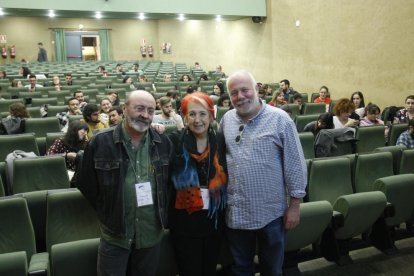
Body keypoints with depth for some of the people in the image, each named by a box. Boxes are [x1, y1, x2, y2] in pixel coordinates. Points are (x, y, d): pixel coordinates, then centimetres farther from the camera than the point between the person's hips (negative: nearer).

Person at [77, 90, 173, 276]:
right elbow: (86, 183, 0)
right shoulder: (100, 142, -8)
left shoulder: (164, 143, 0)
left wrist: (163, 216, 8)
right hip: (115, 234, -2)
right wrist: (107, 214, 3)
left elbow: (171, 181, 11)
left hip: (152, 233, 3)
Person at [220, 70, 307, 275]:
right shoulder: (226, 120, 3)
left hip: (271, 212, -3)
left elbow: (295, 164, -8)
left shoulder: (280, 119, -10)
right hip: (236, 212, 4)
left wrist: (295, 204, -7)